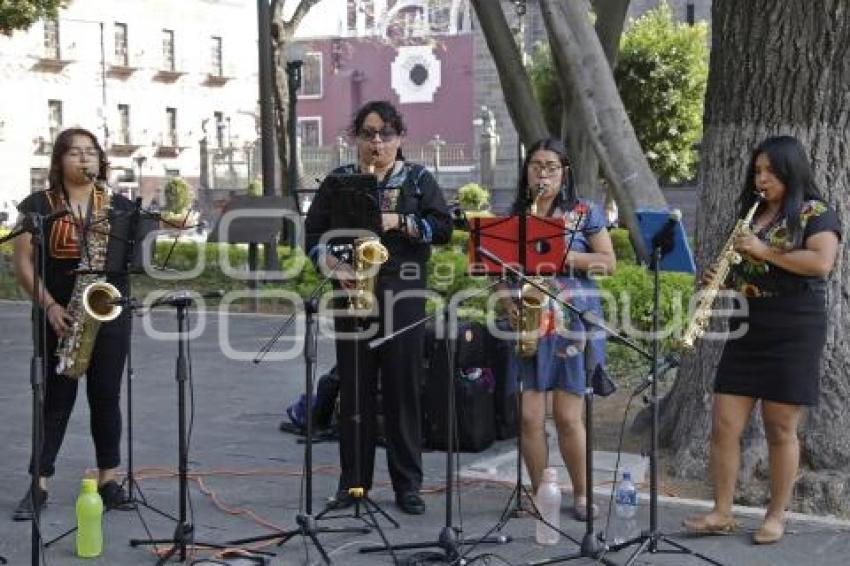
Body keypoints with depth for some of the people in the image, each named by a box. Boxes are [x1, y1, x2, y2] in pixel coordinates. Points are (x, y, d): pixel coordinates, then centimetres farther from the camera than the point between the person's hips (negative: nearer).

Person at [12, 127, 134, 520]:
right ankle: (39, 485, 6)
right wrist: (49, 305, -14)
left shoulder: (119, 205, 8)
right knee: (57, 398, 0)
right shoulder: (38, 205, 2)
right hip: (60, 317, -2)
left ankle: (109, 478, 15)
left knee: (106, 396, 5)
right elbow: (23, 262, -3)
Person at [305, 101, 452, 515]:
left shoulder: (418, 179, 8)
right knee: (354, 388, 3)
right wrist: (335, 265, -10)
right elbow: (313, 232, 8)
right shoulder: (337, 181, 12)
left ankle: (408, 484, 8)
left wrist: (399, 222, -15)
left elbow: (443, 228, -2)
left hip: (403, 294, -1)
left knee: (402, 388, 0)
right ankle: (353, 481, 12)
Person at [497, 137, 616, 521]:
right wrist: (507, 301, -7)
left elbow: (608, 262, -1)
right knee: (529, 415, -2)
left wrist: (563, 255, -13)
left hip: (572, 322, -2)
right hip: (528, 323, 2)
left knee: (567, 416, -3)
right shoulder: (514, 215, 11)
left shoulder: (585, 213, 5)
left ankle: (581, 495, 14)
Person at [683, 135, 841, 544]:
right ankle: (722, 513, 8)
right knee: (724, 426, 0)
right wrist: (721, 279, 2)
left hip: (793, 332, -6)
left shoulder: (817, 214, -2)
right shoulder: (751, 215, 16)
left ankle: (776, 516, 13)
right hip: (746, 330, 6)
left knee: (780, 430, 1)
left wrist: (764, 251, -17)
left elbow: (821, 262, -19)